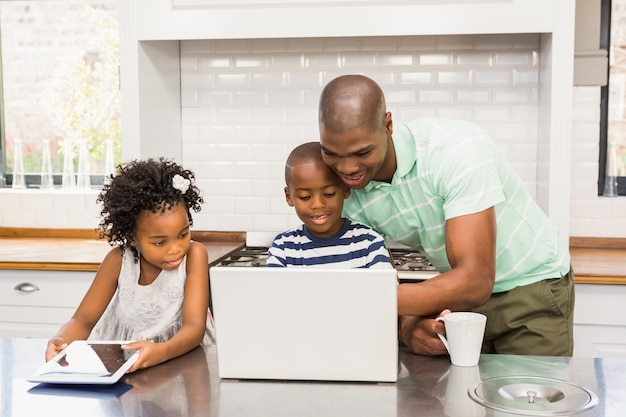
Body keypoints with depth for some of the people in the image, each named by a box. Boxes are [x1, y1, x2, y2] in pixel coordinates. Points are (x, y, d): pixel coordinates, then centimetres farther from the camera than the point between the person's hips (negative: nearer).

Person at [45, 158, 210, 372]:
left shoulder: (194, 254, -17)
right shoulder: (119, 260, -10)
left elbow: (195, 326, -25)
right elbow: (83, 320, -5)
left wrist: (163, 351, -45)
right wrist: (60, 341, -28)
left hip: (177, 355, -2)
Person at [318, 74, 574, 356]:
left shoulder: (457, 148, -31)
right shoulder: (346, 194, -15)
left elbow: (475, 282, -36)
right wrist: (406, 326, -32)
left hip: (532, 289, -4)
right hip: (456, 294, 4)